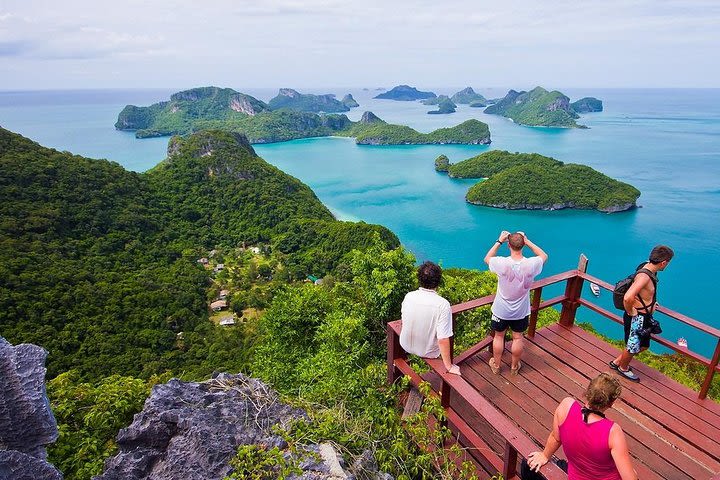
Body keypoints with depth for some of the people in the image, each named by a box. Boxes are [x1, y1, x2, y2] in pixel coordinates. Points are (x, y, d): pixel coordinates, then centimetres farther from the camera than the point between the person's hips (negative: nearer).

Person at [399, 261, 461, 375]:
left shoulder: (408, 296, -15)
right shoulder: (443, 305, -29)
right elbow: (443, 340, -28)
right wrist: (449, 366, -15)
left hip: (406, 346, 3)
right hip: (429, 352, -3)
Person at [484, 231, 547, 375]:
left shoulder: (502, 263, -27)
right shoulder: (531, 264, -23)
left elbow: (487, 259, -3)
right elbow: (544, 256, 1)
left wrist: (499, 241, -4)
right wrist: (527, 241, -5)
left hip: (501, 310, -1)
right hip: (521, 311, 1)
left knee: (499, 337, 19)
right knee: (517, 338, 21)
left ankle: (496, 365, 37)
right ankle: (515, 366, 39)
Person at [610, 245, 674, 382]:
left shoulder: (648, 268, -2)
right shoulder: (644, 276, -31)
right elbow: (628, 298, -45)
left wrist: (651, 303, 17)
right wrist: (630, 312, -27)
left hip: (644, 316, 9)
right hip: (637, 318, -9)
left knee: (644, 345, 25)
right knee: (632, 347, 13)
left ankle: (617, 361, 40)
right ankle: (623, 368, 39)